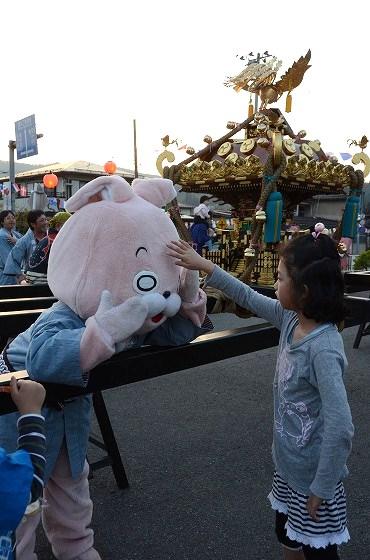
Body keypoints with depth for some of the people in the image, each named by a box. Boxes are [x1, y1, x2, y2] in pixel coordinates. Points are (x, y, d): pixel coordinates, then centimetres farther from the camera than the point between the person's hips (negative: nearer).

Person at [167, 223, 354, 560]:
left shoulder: (324, 349, -30)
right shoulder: (291, 318, -8)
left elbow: (340, 428, -30)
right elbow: (250, 298, 4)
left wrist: (322, 488, -19)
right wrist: (204, 266, 3)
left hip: (313, 476, -7)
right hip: (289, 465, 7)